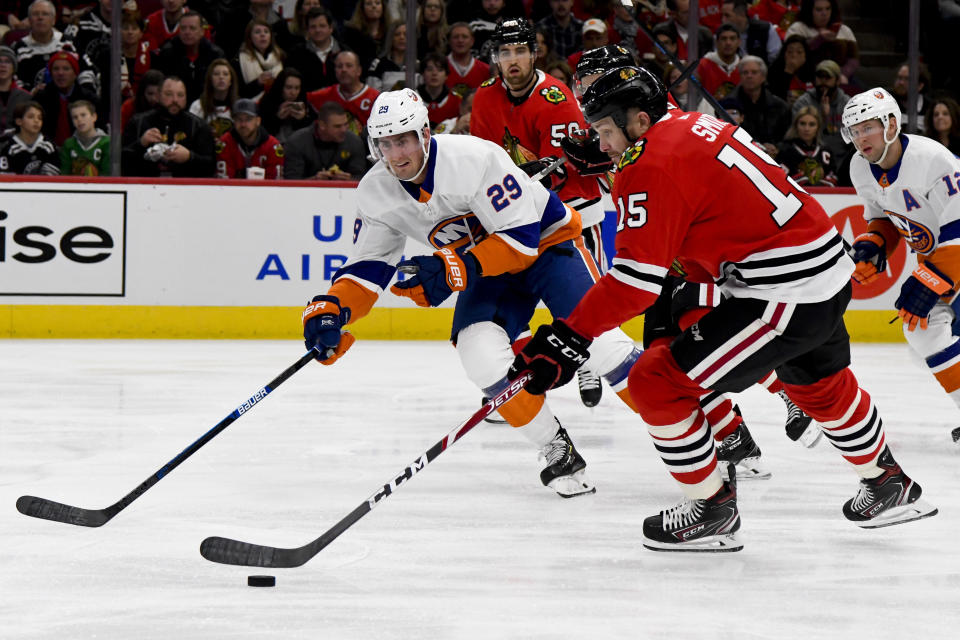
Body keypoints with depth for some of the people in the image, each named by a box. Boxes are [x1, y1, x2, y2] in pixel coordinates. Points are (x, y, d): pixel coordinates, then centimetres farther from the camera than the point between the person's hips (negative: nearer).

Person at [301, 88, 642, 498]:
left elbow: (522, 236, -29)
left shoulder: (476, 158, -30)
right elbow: (367, 268, -4)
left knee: (598, 340, -22)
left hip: (546, 239, -5)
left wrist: (455, 269, -36)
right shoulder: (377, 193, -11)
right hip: (487, 268, 5)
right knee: (481, 353, -22)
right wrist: (331, 310, -22)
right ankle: (558, 453, -5)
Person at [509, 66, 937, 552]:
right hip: (829, 274, 10)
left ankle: (713, 510, 6)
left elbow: (636, 277, -20)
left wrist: (571, 336, -18)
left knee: (657, 382, -6)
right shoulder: (697, 126, 12)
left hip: (787, 293, -10)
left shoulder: (652, 168, -16)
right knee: (821, 385, 35)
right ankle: (890, 486, 55)